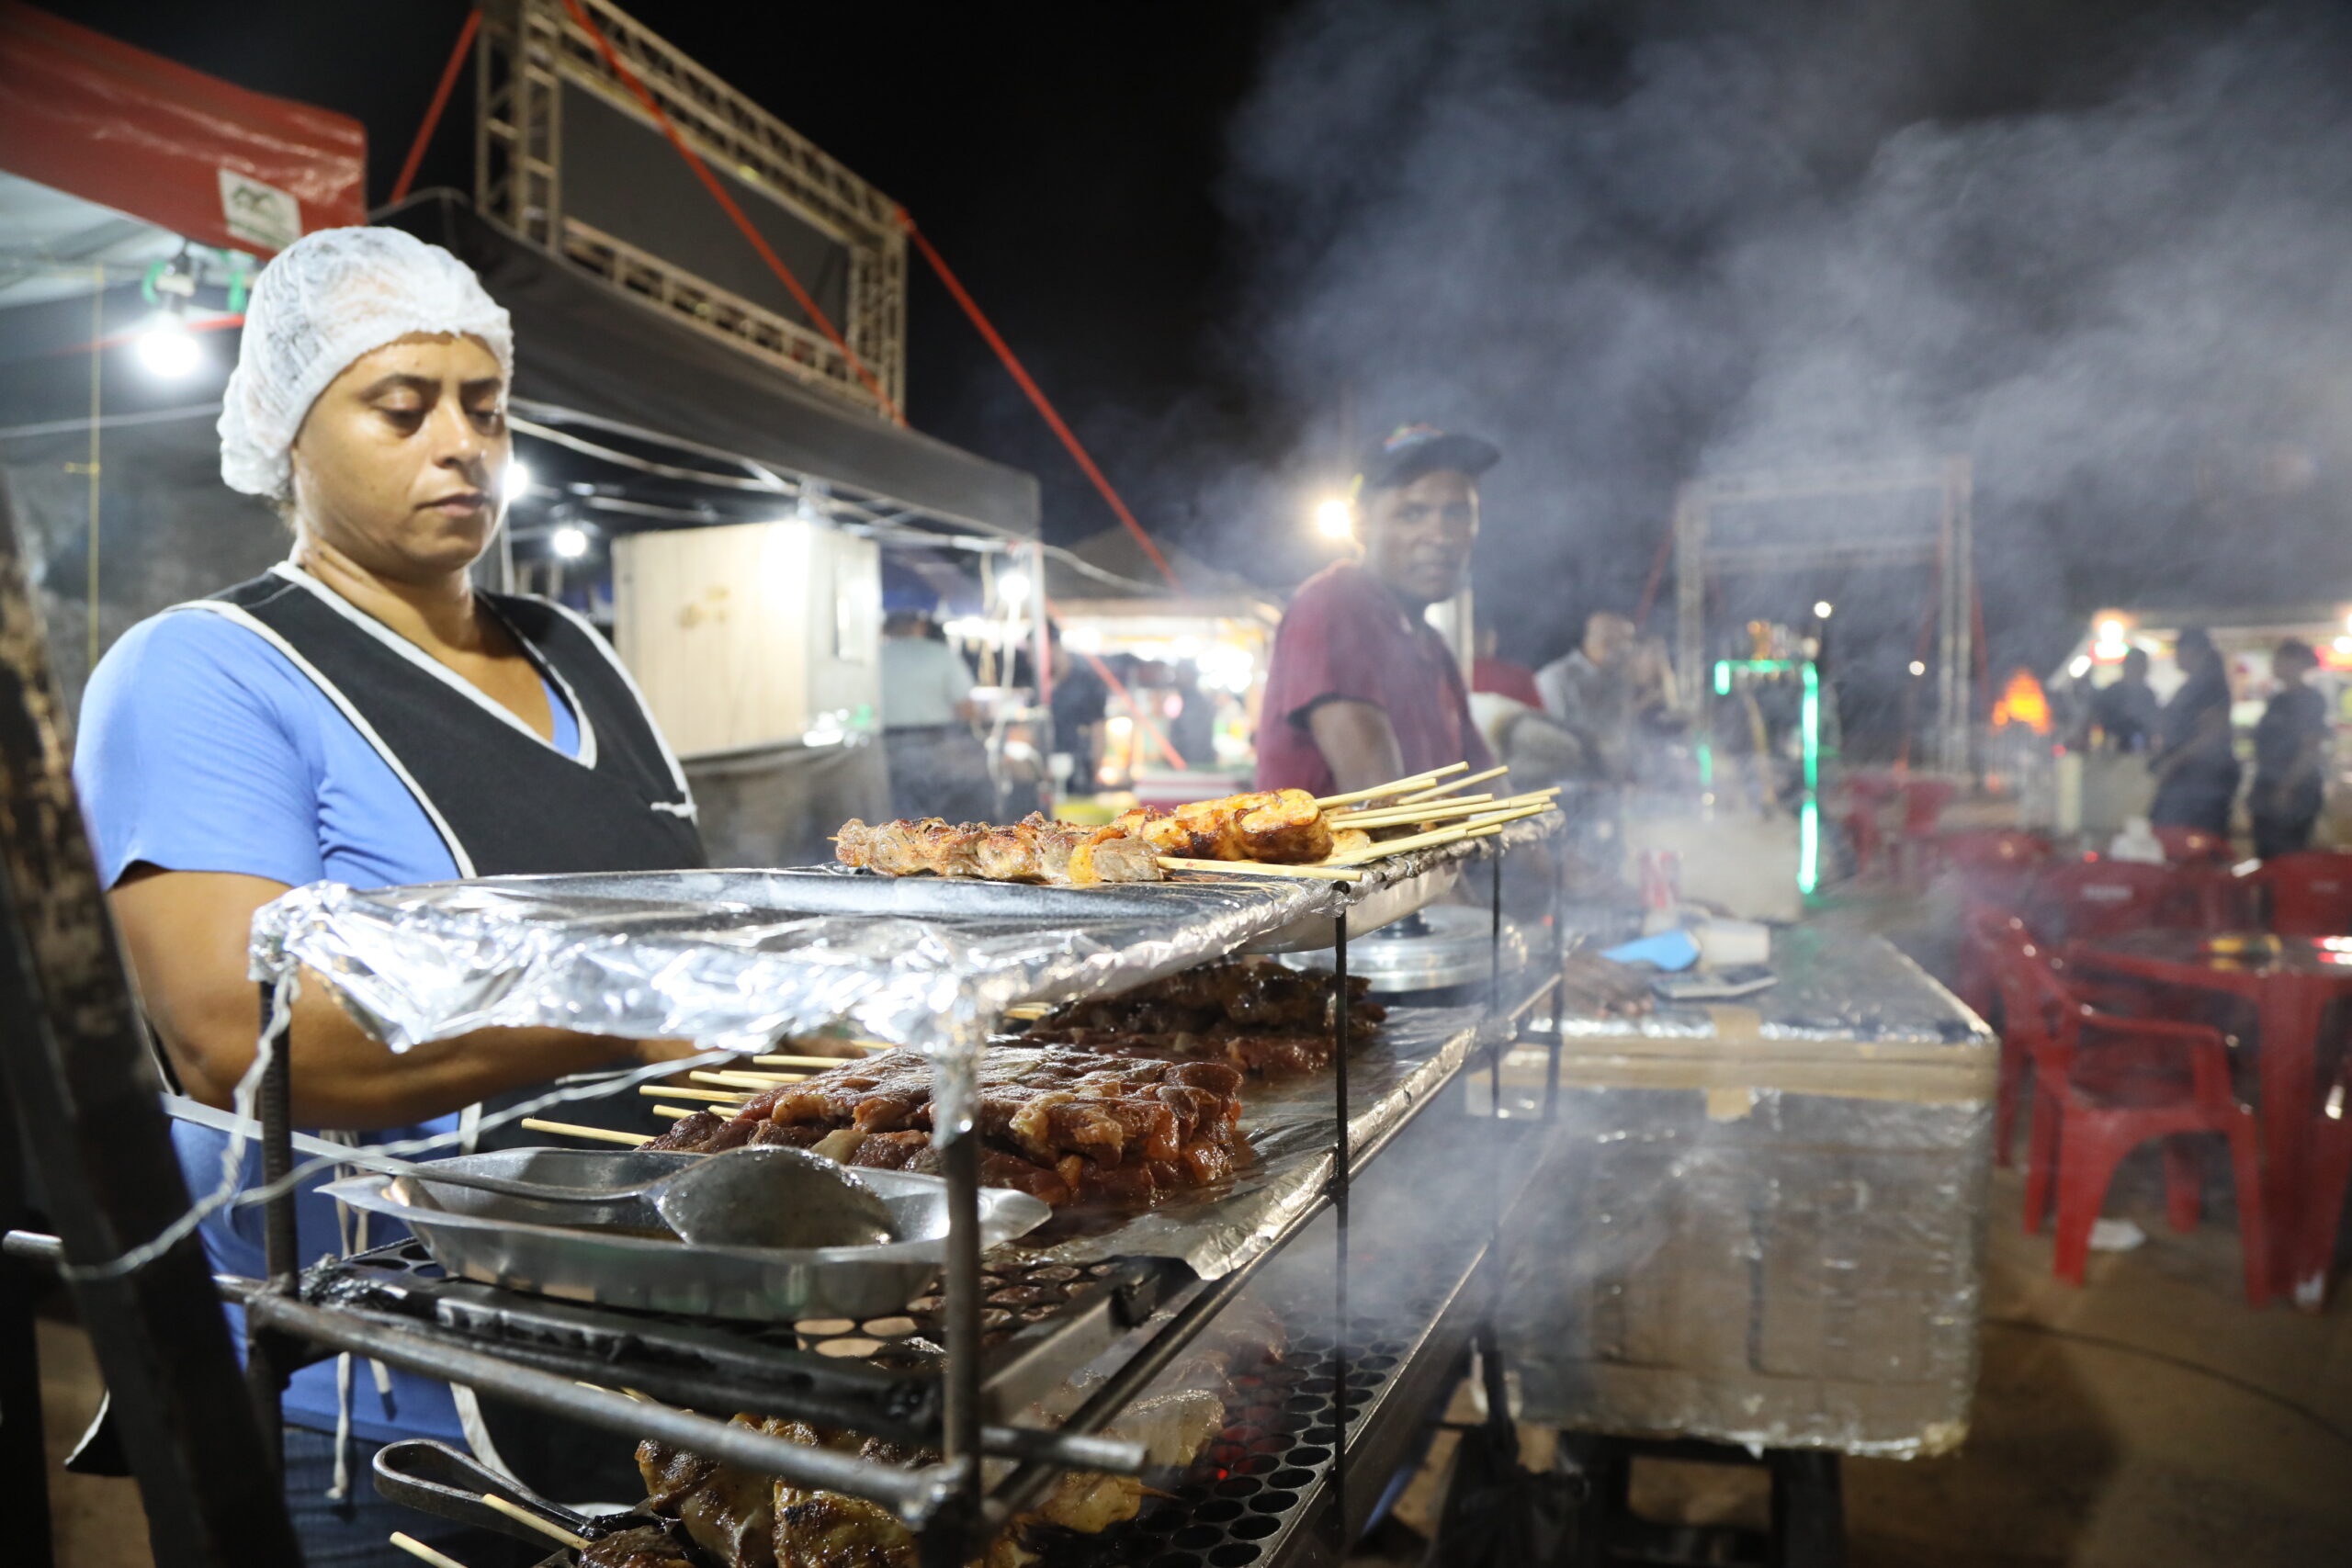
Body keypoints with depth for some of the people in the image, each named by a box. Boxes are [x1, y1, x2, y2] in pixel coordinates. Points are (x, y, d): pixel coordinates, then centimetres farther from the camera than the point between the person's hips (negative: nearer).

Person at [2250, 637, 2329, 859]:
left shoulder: (2310, 700, -7)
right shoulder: (2277, 700, 16)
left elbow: (2312, 750, -15)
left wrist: (2287, 787, -21)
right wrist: (2256, 790, 18)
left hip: (2294, 797, -8)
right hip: (2267, 797, 8)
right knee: (2266, 858, 8)